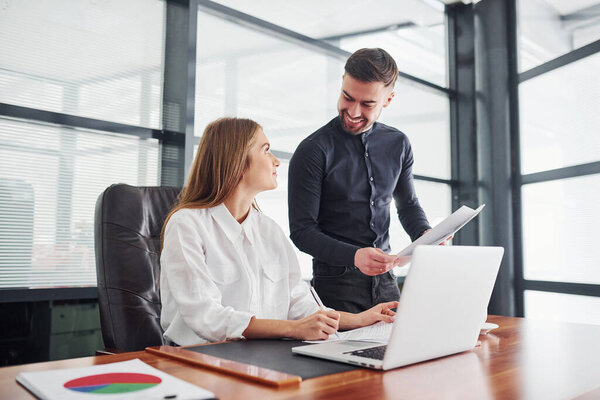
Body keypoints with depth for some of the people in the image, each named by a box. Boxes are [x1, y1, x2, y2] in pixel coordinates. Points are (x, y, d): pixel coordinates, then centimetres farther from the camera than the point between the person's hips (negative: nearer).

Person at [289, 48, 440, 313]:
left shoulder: (397, 144, 4)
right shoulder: (313, 151, -13)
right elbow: (302, 230, -14)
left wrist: (425, 234, -5)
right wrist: (354, 256, -29)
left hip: (385, 280, 5)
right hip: (335, 283, -5)